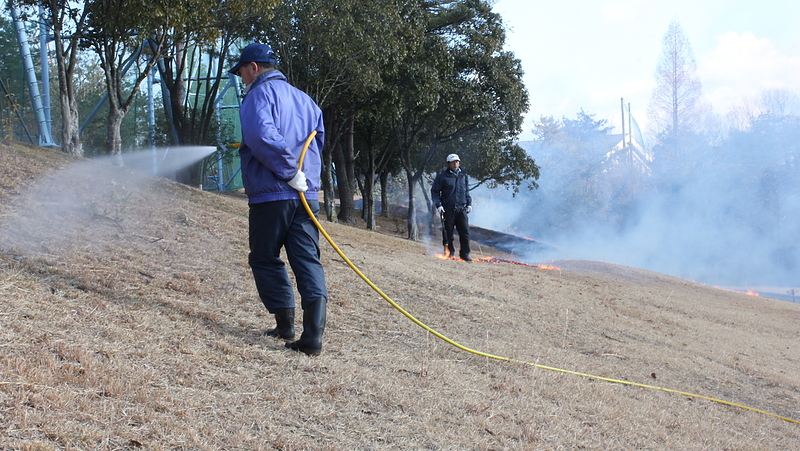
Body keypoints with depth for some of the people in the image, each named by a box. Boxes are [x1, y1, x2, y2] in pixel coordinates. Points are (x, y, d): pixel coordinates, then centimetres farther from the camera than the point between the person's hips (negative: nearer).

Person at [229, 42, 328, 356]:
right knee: (308, 262, 0)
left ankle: (286, 324, 10)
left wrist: (288, 171, -18)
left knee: (265, 259, 11)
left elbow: (262, 135, -24)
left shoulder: (260, 94, -5)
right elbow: (318, 142, 28)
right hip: (307, 195, 6)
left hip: (271, 194, -6)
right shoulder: (304, 99, 18)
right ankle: (313, 336, -9)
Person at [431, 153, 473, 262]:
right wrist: (438, 205, -8)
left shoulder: (463, 176, 14)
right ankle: (450, 252, 16)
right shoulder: (443, 176, 0)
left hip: (461, 209, 3)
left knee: (465, 232, -5)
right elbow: (434, 191, 2)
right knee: (448, 233, 2)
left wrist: (469, 204, 13)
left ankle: (465, 254, 3)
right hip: (448, 209, -3)